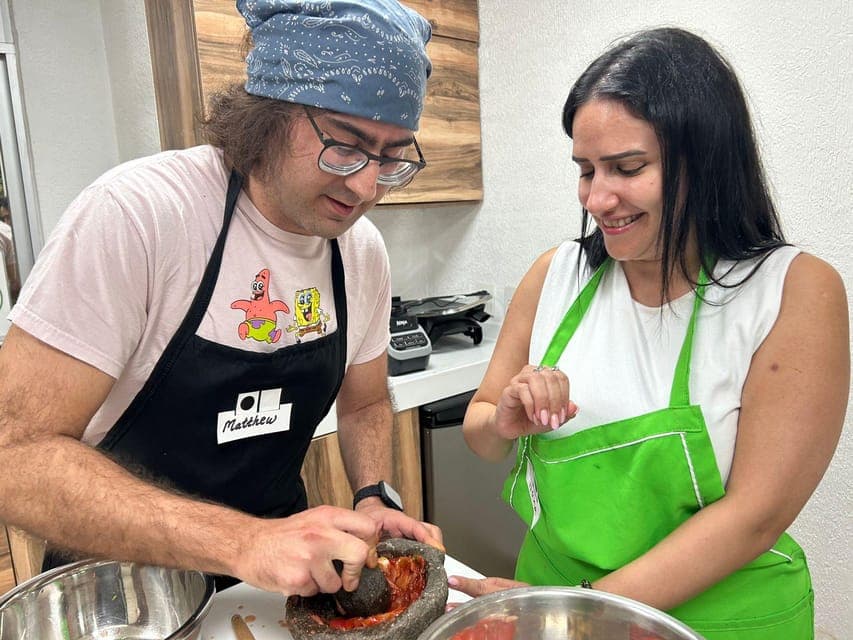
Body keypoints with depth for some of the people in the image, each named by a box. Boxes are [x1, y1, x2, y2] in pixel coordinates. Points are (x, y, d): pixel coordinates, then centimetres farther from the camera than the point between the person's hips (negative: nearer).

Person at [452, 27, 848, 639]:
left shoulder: (797, 292, -16)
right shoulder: (556, 276, -7)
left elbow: (756, 513, -19)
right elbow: (478, 429, 1)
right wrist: (505, 423, -21)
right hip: (549, 577, 3)